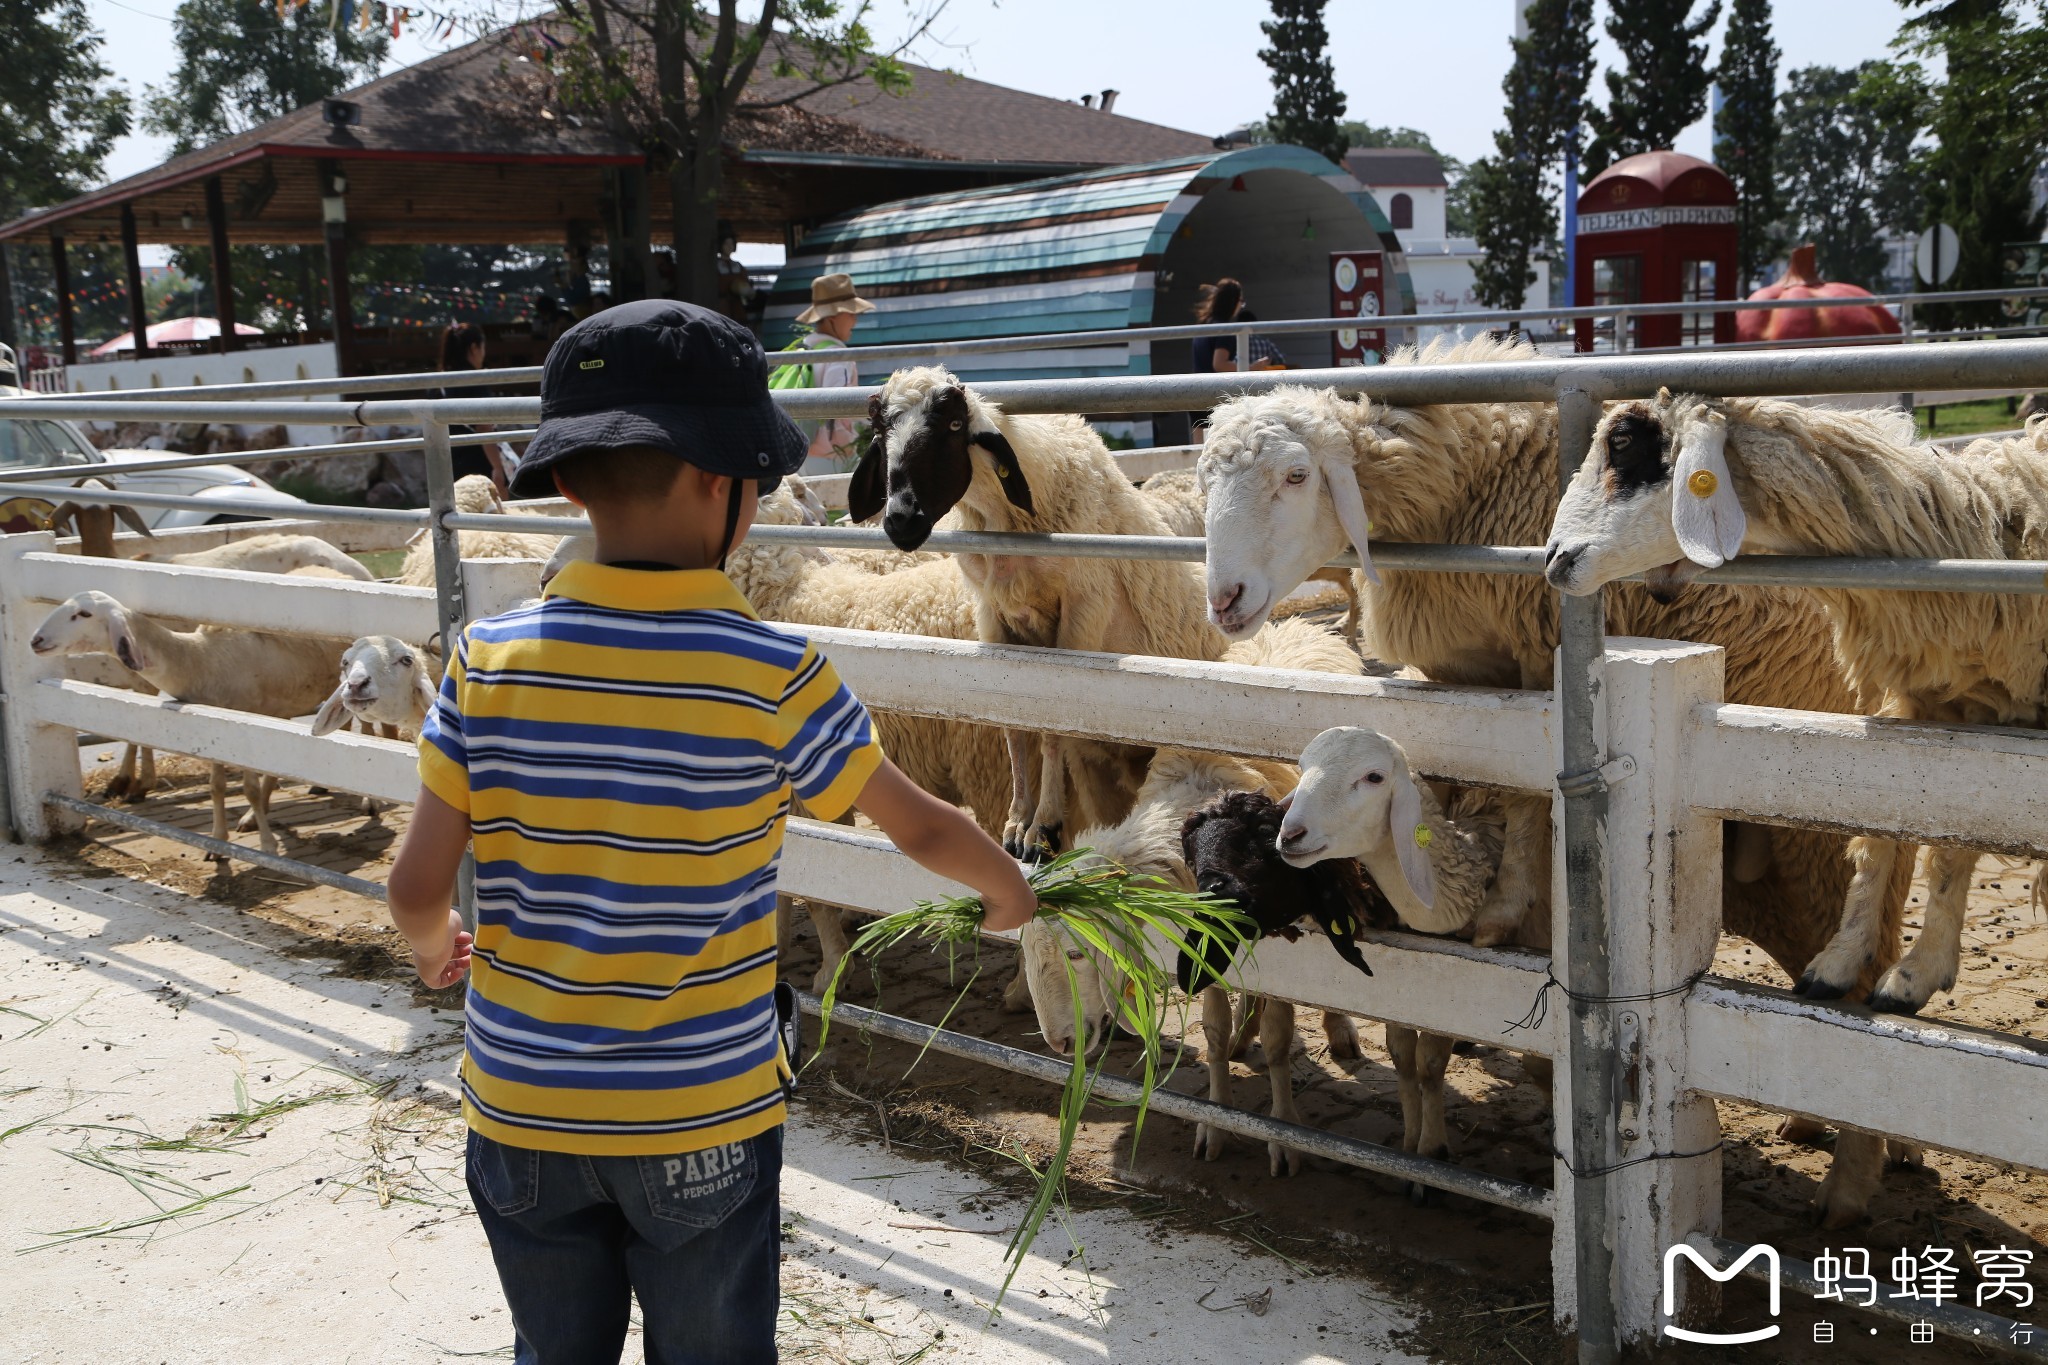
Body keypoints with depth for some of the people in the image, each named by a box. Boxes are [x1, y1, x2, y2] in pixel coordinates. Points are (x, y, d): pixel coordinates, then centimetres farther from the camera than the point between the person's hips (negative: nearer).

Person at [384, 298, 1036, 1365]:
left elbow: (417, 889, -7)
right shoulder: (775, 678, -17)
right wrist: (1007, 888, 18)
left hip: (522, 1107, 2)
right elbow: (923, 828, -3)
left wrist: (434, 945, 17)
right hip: (704, 1117, -2)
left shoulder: (487, 660, -11)